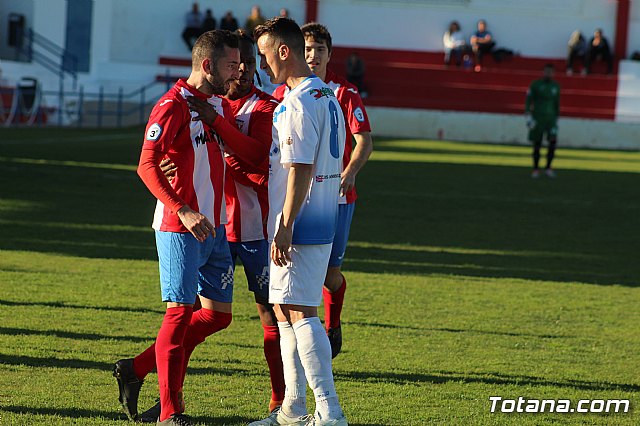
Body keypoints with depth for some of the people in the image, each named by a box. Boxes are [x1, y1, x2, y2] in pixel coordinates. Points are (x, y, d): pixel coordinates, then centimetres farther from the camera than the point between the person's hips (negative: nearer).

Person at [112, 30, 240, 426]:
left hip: (215, 228, 9)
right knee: (180, 312, -8)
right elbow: (148, 165, -20)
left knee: (219, 313, 10)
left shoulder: (222, 107, 14)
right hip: (180, 230, -9)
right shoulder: (174, 106, -12)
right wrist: (183, 210, -29)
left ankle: (136, 370, 20)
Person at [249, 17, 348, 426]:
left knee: (300, 312, -11)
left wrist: (285, 228, -22)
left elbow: (300, 168, -21)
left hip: (300, 225, -10)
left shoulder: (300, 102, -16)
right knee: (286, 311, 15)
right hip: (322, 222, 10)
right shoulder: (328, 97, 16)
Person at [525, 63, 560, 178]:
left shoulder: (556, 86, 8)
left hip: (551, 117, 3)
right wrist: (528, 117, -14)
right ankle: (536, 169, 13)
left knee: (553, 141, -12)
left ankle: (548, 168, -1)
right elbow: (528, 101, -5)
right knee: (537, 144, 1)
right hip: (537, 117, -3)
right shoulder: (535, 85, -3)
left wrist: (556, 119, 17)